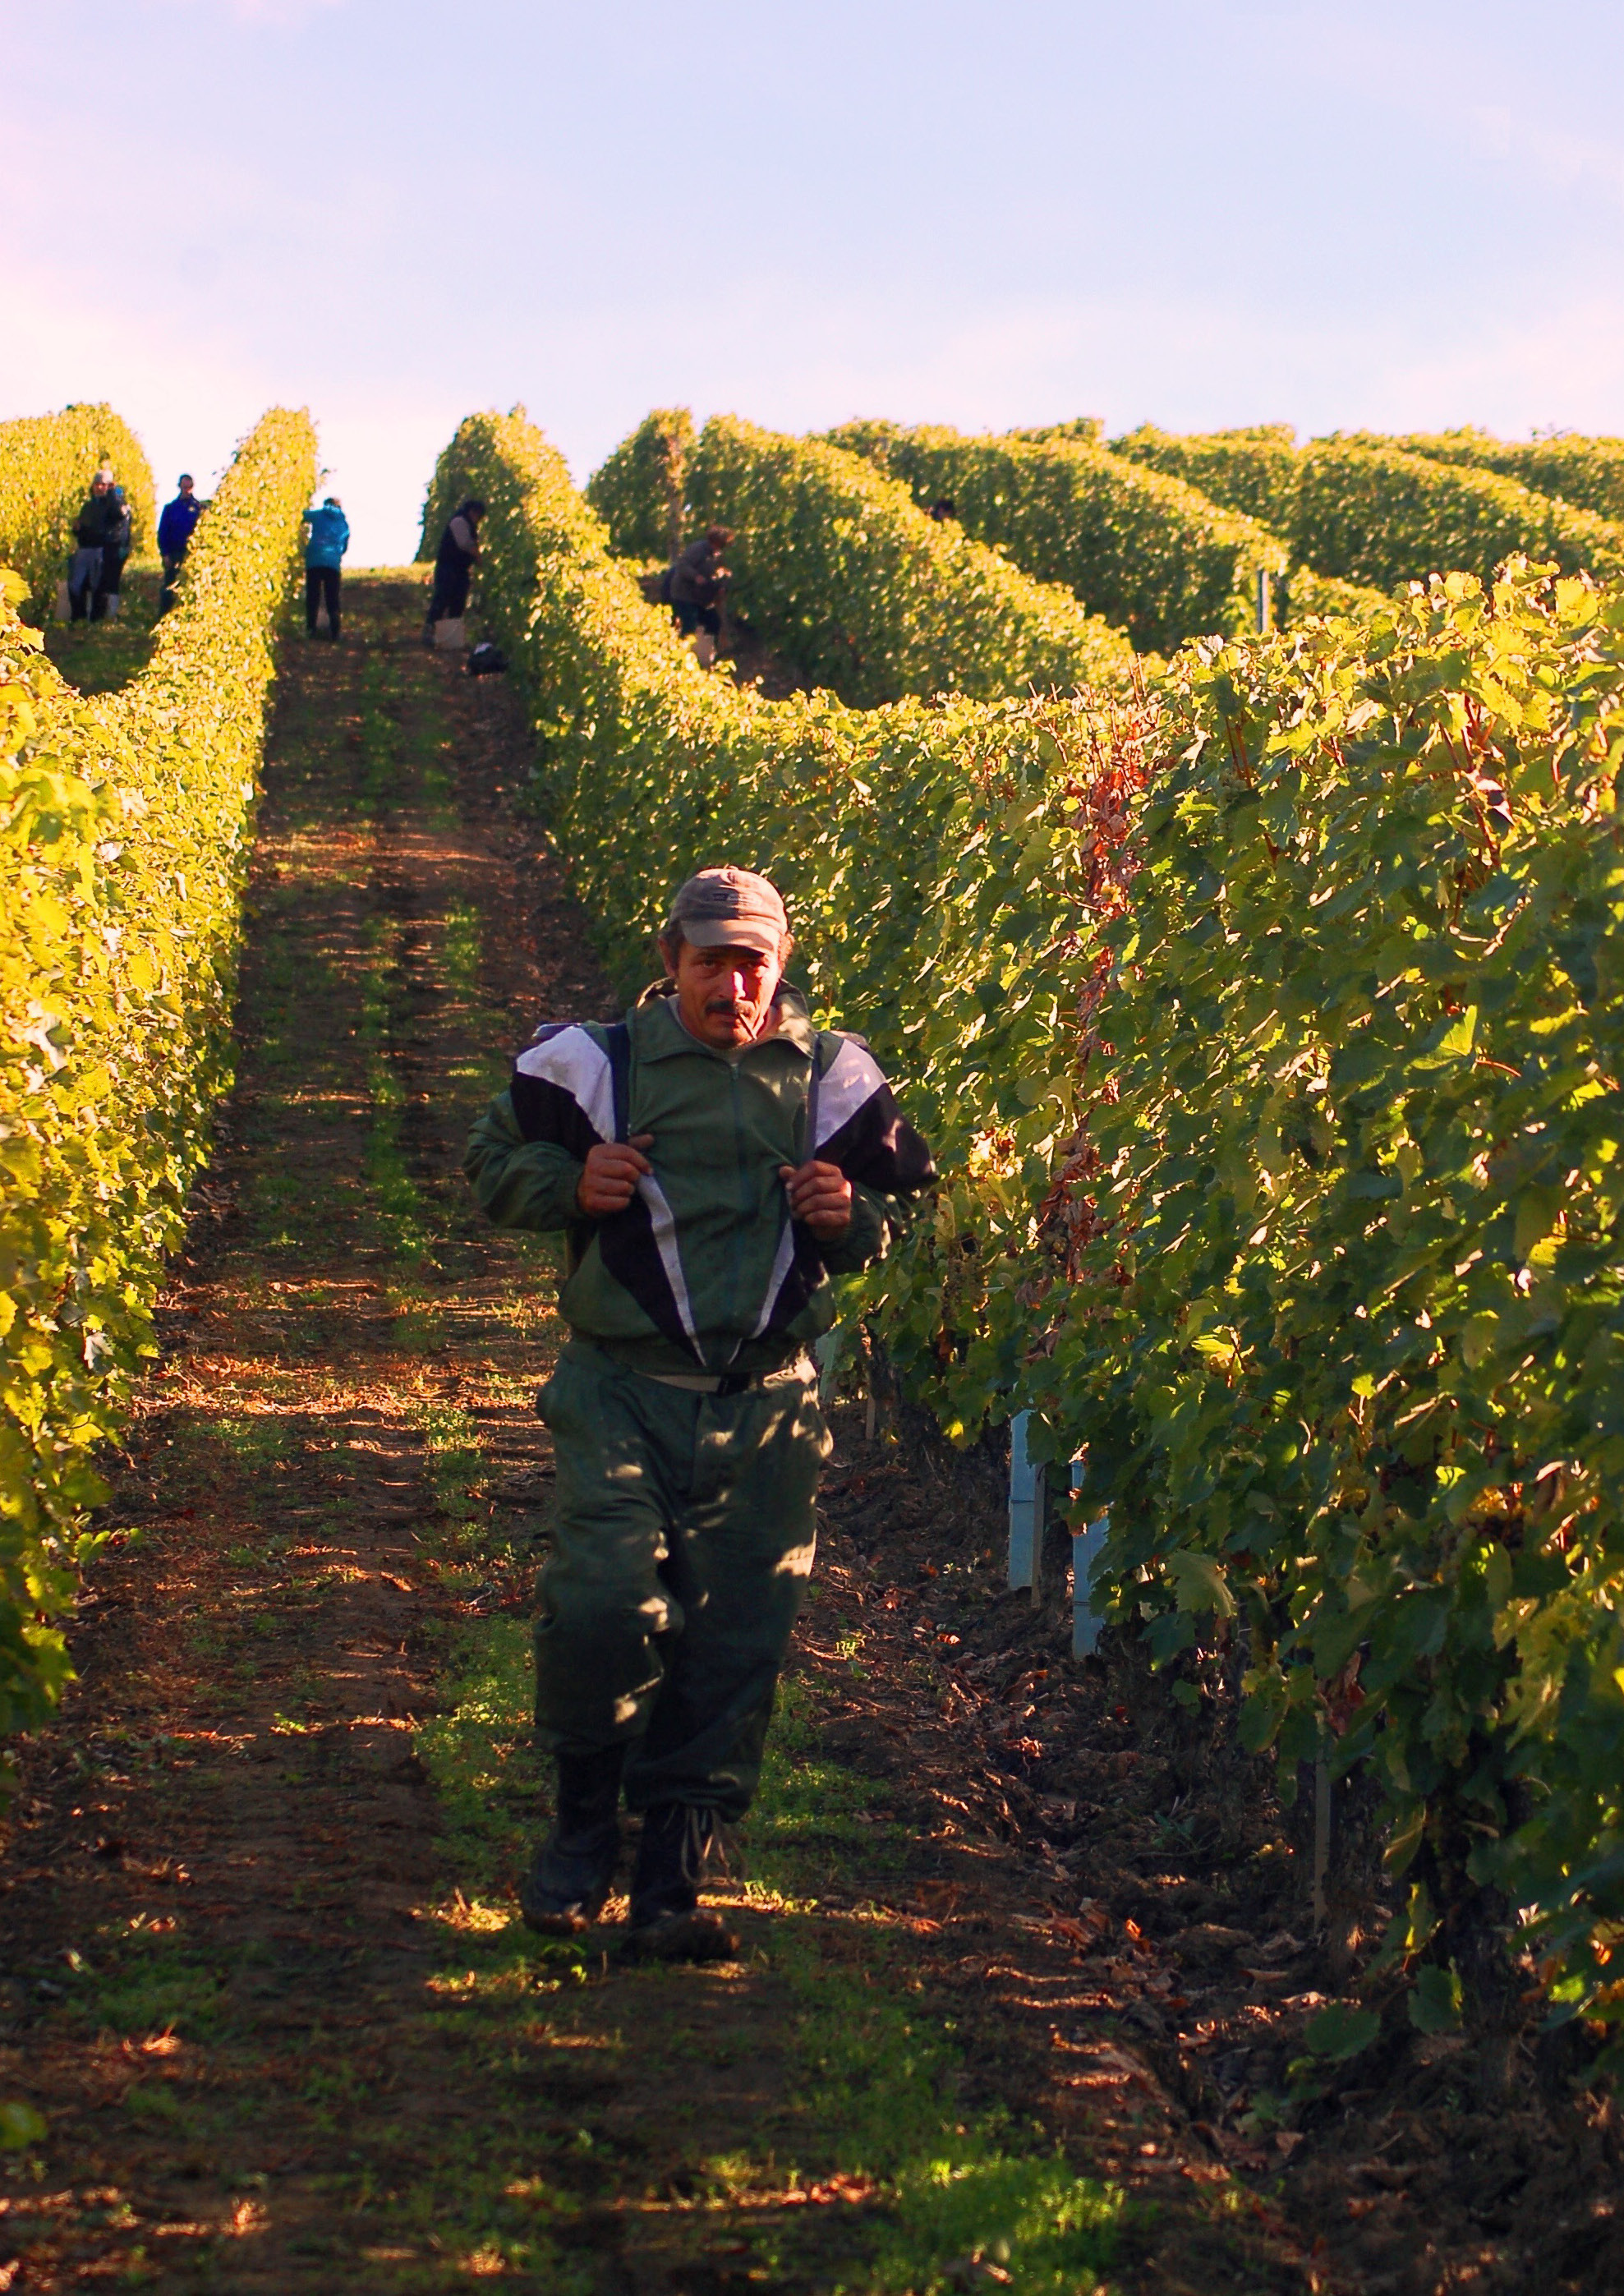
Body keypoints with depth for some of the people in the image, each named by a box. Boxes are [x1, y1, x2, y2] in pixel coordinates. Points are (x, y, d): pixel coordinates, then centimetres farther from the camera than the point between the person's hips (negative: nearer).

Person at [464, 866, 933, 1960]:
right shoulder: (594, 1063, 1)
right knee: (603, 1608, -17)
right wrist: (571, 1184, -7)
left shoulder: (832, 1078, 7)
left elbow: (903, 1204, 20)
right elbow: (497, 1163, 14)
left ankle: (673, 1885, 13)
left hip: (767, 1406, 2)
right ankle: (584, 1827, 10)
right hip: (623, 1393, -2)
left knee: (737, 1638, 1)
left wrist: (853, 1217, -4)